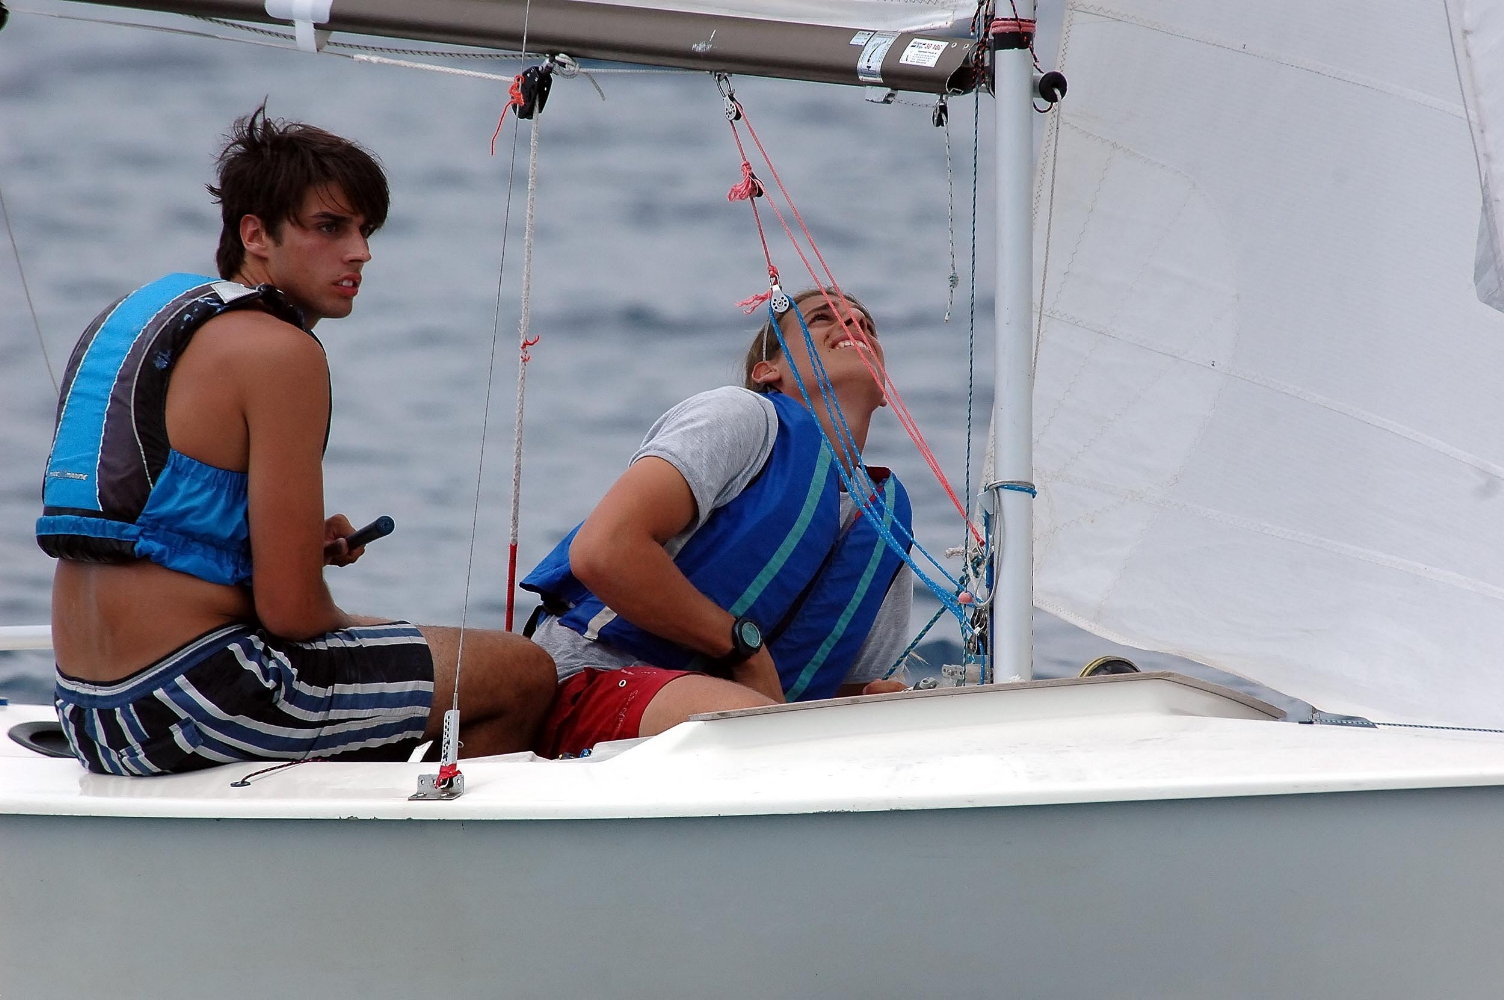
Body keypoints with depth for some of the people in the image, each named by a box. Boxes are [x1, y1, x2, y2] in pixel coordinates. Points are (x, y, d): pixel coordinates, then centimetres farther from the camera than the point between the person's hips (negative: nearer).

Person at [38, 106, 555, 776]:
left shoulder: (135, 315, 15)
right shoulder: (278, 351, -13)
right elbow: (290, 610, -15)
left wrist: (298, 540, 14)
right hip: (188, 702, -10)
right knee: (524, 674, -1)